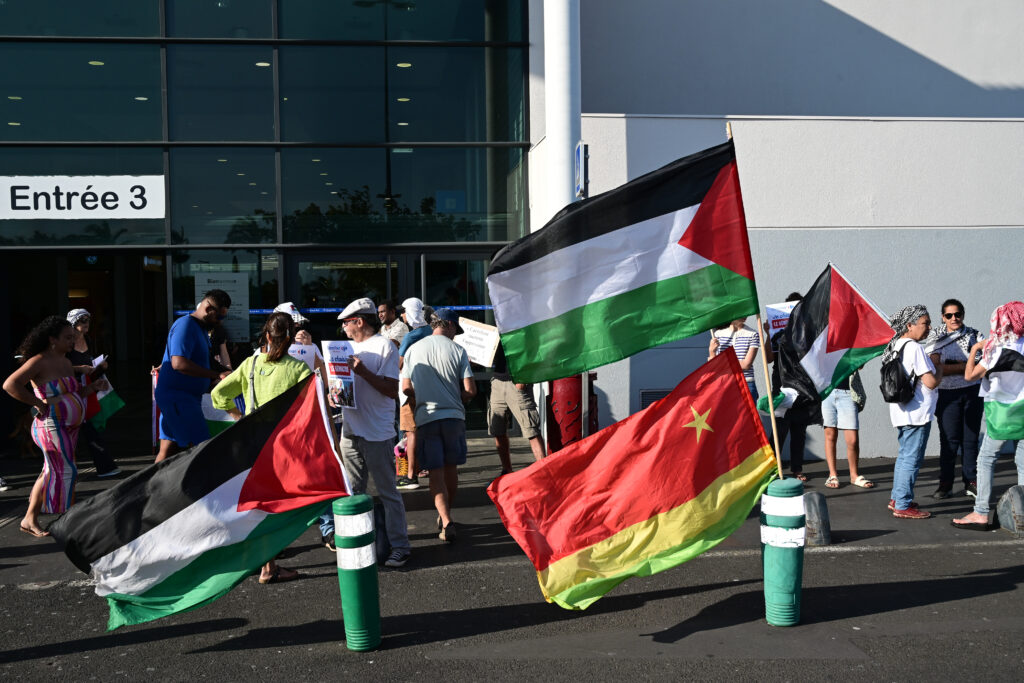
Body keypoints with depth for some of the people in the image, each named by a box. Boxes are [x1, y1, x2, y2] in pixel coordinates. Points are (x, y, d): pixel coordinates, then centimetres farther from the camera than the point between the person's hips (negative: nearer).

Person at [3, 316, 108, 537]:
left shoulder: (65, 362, 14)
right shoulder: (39, 362, -12)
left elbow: (74, 394, 22)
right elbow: (10, 384, -21)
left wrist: (94, 387, 5)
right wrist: (39, 403, -19)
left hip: (67, 427, 9)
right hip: (52, 426, -9)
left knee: (52, 473, 14)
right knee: (66, 471, -6)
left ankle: (30, 519, 25)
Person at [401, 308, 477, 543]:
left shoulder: (414, 350, 3)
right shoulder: (457, 350, -2)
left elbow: (406, 388, 4)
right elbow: (470, 390, -6)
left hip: (426, 418, 0)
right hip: (453, 416, 0)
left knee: (436, 472, 0)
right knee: (451, 469, 16)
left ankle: (447, 522, -13)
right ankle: (445, 515, 31)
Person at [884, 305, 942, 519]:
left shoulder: (896, 345, 10)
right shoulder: (914, 348, -19)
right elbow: (931, 382, -20)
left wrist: (930, 365, 17)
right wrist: (939, 369, -2)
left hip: (902, 411, 10)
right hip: (916, 413, -10)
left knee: (904, 456, 20)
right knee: (912, 459, -3)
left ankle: (896, 499, 28)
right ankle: (903, 506, 2)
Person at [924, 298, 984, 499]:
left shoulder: (973, 335, 8)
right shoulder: (936, 339, 0)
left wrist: (951, 367, -13)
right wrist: (965, 365, -13)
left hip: (972, 392, 2)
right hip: (948, 394, -2)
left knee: (971, 438, 6)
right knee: (949, 439, -3)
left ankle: (971, 482, 15)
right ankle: (945, 484, 5)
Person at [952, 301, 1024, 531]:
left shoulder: (999, 350, -12)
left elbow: (970, 375, -12)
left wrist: (974, 350, 1)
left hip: (1002, 412, -5)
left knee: (986, 459, 2)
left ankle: (981, 514, -1)